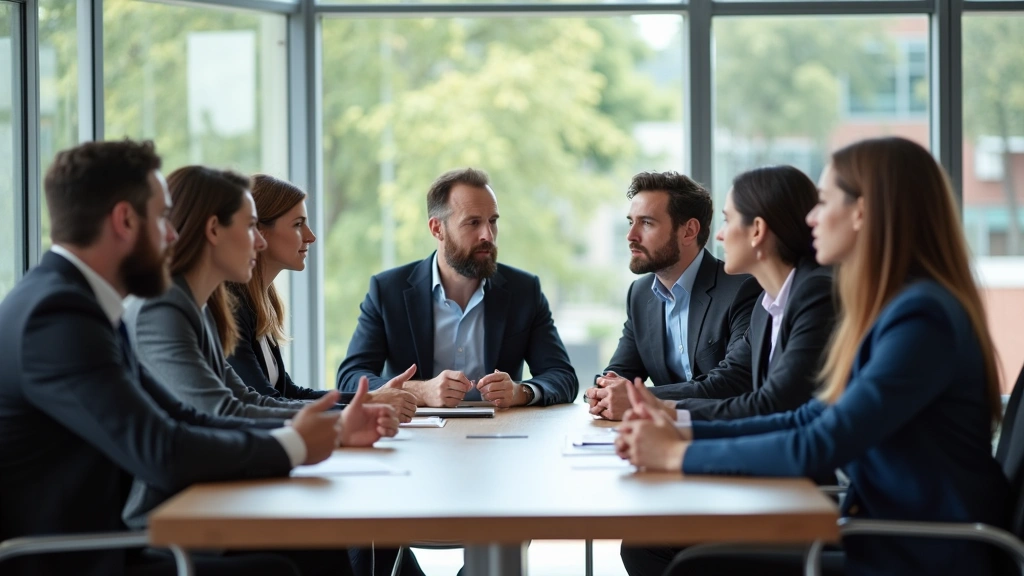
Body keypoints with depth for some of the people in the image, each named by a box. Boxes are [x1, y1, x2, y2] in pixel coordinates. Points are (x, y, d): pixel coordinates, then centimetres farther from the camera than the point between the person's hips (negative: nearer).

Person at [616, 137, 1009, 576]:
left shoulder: (921, 319, -20)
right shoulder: (896, 308, 11)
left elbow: (819, 448, -22)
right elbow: (815, 418, 13)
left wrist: (678, 454, -14)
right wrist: (685, 433, 3)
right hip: (886, 540, 8)